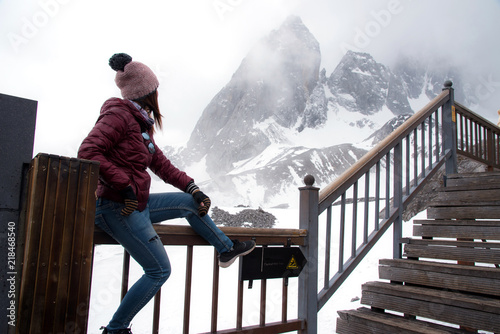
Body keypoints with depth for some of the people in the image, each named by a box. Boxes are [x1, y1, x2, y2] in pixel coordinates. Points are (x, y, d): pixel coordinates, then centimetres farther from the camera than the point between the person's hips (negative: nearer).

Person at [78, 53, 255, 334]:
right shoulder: (119, 114, -14)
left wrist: (193, 189, 8)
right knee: (159, 270, -3)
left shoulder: (141, 123, 14)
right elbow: (88, 153, -24)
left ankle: (227, 249, 32)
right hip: (117, 207, -9)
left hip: (138, 203, 9)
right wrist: (125, 186, -25)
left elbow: (161, 164, 15)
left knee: (191, 203, 16)